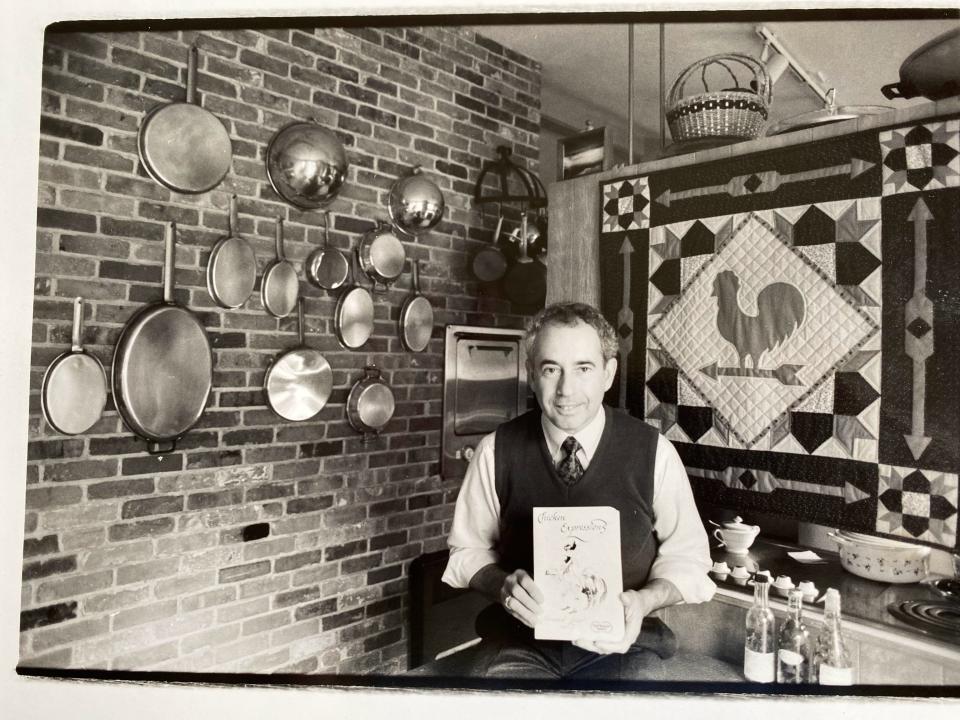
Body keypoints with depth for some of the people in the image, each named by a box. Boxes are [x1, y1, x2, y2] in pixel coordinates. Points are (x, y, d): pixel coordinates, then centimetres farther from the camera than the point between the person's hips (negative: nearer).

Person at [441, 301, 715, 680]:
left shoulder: (654, 452, -8)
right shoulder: (496, 452, -6)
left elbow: (687, 557, 3)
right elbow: (468, 548, 5)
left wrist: (644, 600, -17)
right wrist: (502, 584, -16)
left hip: (620, 643, 2)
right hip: (520, 642, -1)